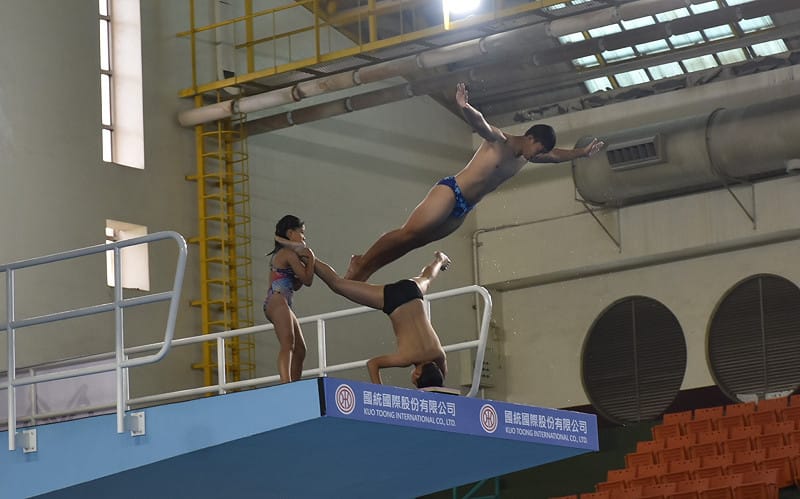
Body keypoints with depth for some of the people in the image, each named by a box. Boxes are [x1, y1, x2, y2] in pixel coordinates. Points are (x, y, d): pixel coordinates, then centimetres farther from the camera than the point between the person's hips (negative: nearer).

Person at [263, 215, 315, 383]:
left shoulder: (279, 254, 24)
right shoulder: (289, 253, -6)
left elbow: (296, 285, 24)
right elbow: (307, 280, -7)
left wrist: (305, 263, 13)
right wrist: (310, 258, 4)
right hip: (278, 301, -11)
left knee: (300, 350, 8)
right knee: (288, 345, -25)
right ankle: (286, 382, -39)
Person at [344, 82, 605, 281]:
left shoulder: (525, 158, 16)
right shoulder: (500, 141, -10)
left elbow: (555, 155, 34)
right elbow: (479, 122, -27)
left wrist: (582, 152, 37)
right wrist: (464, 108, -47)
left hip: (462, 210, 8)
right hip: (450, 192, -8)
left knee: (414, 241, 1)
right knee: (408, 234, -18)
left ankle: (364, 266, 1)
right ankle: (360, 266, -15)